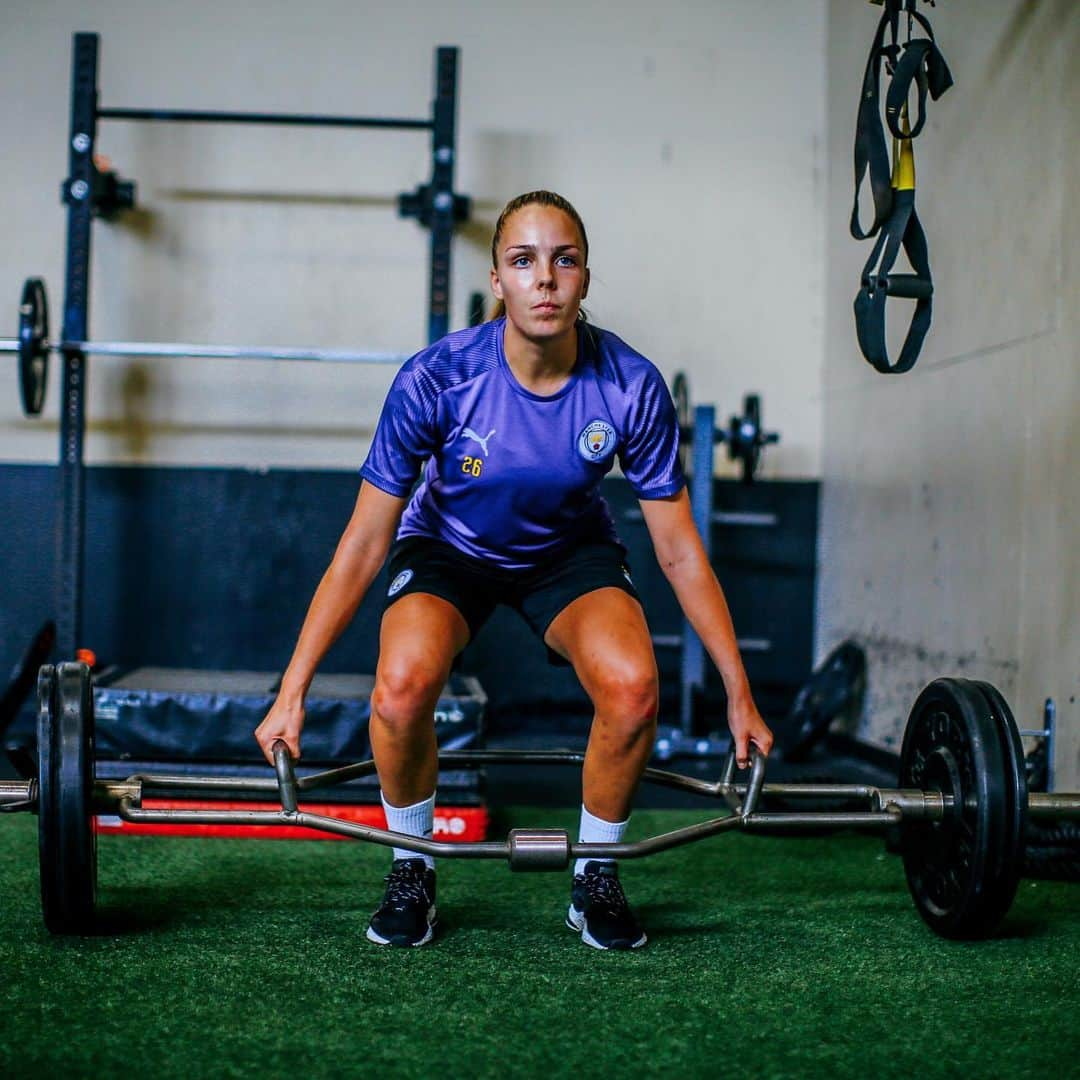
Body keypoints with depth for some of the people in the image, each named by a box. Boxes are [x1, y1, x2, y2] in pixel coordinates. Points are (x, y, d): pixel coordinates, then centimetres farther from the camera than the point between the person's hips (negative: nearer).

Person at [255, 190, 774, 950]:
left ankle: (596, 880, -2)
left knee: (632, 687, -29)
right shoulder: (437, 378, -28)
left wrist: (740, 696, -11)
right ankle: (412, 873, -3)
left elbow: (680, 552, -14)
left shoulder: (631, 387, -25)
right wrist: (292, 693, -22)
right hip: (450, 546, -1)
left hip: (570, 549, 1)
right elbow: (363, 545, -21)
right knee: (402, 687, -32)